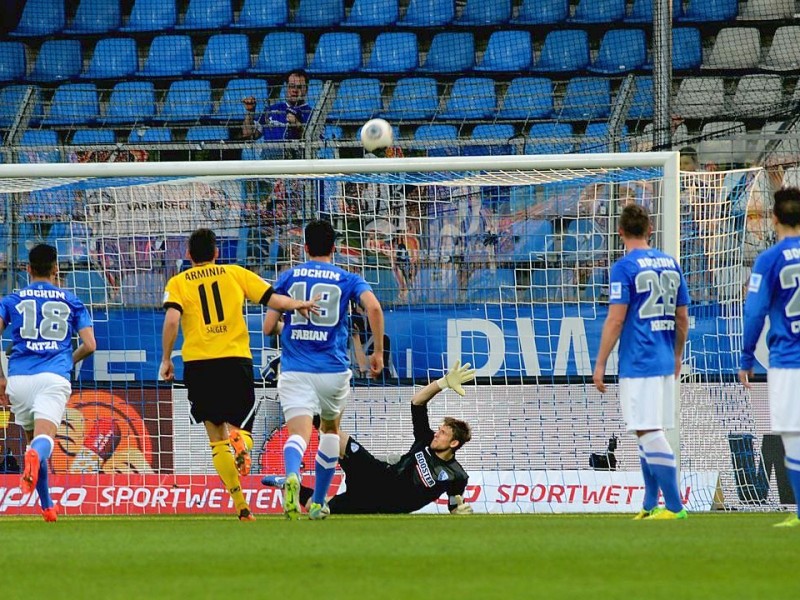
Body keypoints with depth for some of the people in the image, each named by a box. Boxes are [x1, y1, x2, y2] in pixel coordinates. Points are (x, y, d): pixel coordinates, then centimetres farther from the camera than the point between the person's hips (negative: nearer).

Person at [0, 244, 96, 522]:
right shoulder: (72, 301, 15)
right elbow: (89, 345, 10)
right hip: (54, 376, -2)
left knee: (33, 438, 20)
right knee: (44, 439, -18)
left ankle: (47, 506, 24)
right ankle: (35, 456, -56)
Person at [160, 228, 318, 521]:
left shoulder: (178, 283, 7)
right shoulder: (236, 273, 10)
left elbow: (171, 320, -8)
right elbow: (274, 300, 4)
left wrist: (166, 359, -1)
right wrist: (299, 304, 16)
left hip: (198, 363, 0)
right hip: (236, 359, 0)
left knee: (216, 437, 8)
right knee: (240, 424, 12)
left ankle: (241, 506, -3)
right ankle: (240, 440, -28)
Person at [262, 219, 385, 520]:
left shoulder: (288, 277, 9)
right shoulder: (348, 280, 7)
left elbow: (268, 327, 6)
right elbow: (373, 307, -12)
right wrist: (378, 351, -3)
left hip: (295, 370, -1)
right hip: (333, 369, 1)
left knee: (299, 433, -14)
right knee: (330, 429, 27)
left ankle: (292, 475, -49)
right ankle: (318, 502, 29)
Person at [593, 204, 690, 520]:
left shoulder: (625, 267, -9)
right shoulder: (671, 264, 11)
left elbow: (616, 319, -13)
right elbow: (683, 319, 15)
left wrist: (600, 364, -9)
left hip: (637, 362, -7)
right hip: (664, 362, 7)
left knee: (649, 432, -8)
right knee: (650, 433, 15)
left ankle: (675, 505, -14)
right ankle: (650, 506, 16)